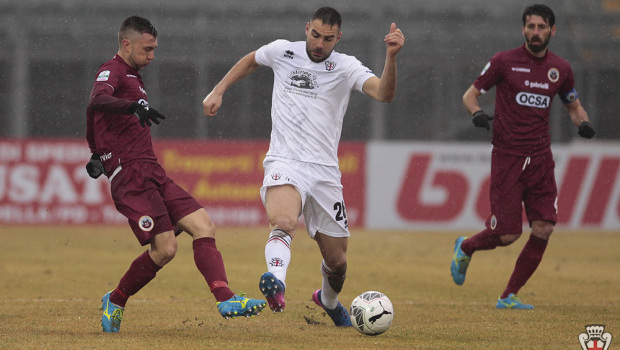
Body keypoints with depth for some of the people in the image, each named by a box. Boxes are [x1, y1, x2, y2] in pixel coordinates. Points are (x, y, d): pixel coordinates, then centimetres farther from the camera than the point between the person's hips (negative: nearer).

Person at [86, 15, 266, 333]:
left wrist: (98, 154, 48)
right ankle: (115, 302, 5)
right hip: (130, 176, -10)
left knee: (203, 226, -7)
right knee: (164, 248, -16)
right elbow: (97, 101, -30)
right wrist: (134, 106, -46)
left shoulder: (133, 77, 24)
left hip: (153, 175, 10)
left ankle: (225, 298, -19)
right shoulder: (112, 72, -5)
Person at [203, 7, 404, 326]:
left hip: (325, 172, 1)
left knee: (336, 261, 11)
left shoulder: (346, 67, 1)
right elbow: (250, 61, 29)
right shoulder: (283, 51, 6)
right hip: (284, 164, -1)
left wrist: (391, 57, -33)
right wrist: (218, 91, 22)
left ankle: (329, 300, 43)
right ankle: (276, 283, -59)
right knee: (284, 223, -35)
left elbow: (384, 94, -17)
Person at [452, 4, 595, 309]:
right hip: (507, 156, -4)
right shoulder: (504, 62, -3)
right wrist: (477, 112, -19)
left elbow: (573, 105, 22)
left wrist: (582, 123, -1)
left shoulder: (560, 69, 8)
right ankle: (465, 248, 27)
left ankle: (509, 296, 6)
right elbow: (470, 94, 3)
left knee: (544, 229, -8)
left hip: (540, 158, 4)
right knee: (508, 234, -7)